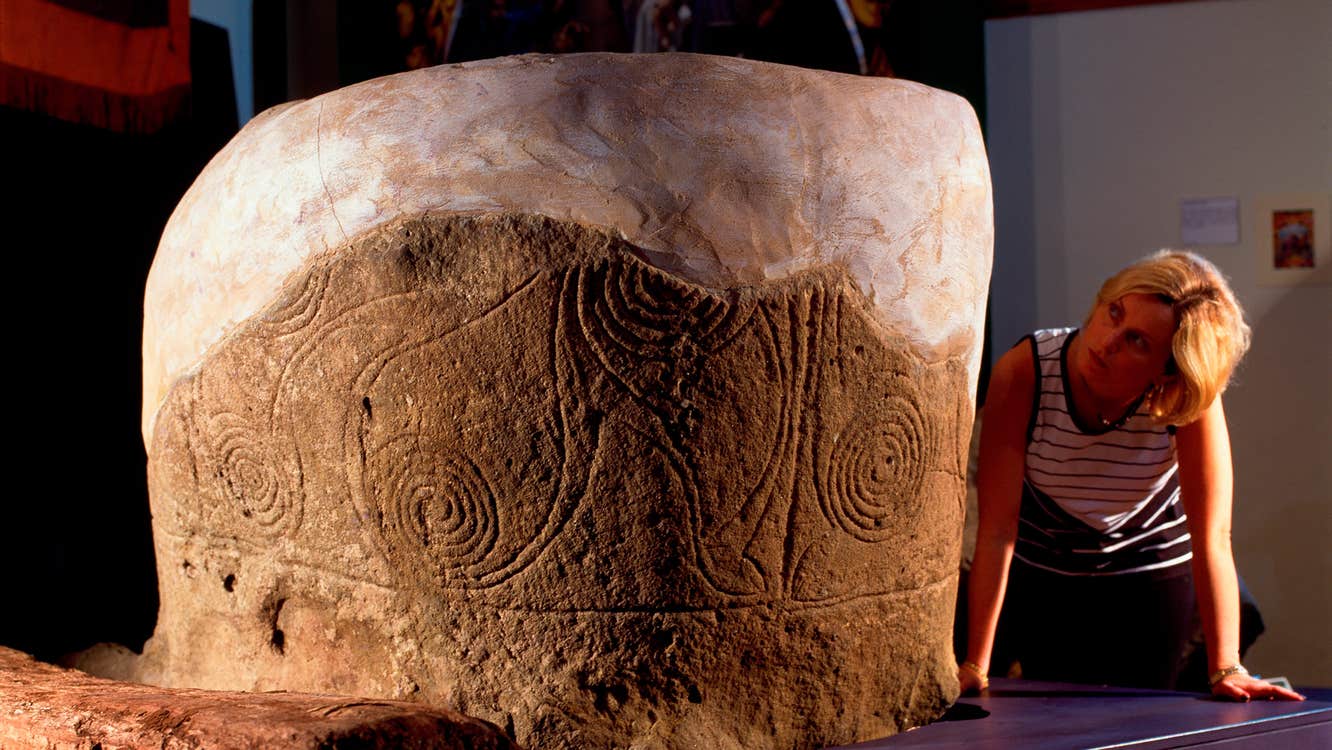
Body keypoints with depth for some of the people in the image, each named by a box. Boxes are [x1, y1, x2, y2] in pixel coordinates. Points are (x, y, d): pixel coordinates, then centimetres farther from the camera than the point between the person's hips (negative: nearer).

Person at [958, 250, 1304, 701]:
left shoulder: (1189, 398, -29)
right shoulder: (1023, 373, -30)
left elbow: (1211, 538, -30)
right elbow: (997, 528, -29)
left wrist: (1226, 669, -37)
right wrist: (975, 667, -30)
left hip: (1152, 576, 0)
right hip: (1040, 575, 0)